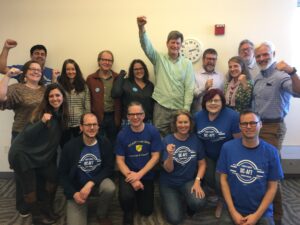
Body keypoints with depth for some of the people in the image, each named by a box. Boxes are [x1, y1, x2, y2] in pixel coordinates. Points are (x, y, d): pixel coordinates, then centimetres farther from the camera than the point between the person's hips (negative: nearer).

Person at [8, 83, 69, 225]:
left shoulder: (62, 114, 0)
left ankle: (46, 208, 25)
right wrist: (42, 122, -38)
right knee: (30, 186, 1)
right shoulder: (40, 112, -18)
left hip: (42, 154, 6)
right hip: (22, 154, -6)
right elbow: (27, 134, -25)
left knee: (53, 177, 1)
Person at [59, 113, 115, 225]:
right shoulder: (70, 146, -13)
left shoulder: (105, 143, -11)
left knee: (110, 188, -32)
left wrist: (91, 183, -23)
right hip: (76, 188, -1)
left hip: (97, 182, 1)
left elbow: (109, 168, -11)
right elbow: (62, 174, -5)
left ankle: (102, 216, 0)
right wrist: (73, 193, -15)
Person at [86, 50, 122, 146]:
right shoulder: (91, 78, 1)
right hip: (97, 117, -1)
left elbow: (120, 98, 0)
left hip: (113, 117, 1)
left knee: (113, 144, 13)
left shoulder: (117, 78, 4)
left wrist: (119, 118, -5)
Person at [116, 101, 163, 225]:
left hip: (147, 174, 1)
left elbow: (155, 157, -11)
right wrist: (131, 178, -20)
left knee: (146, 211, 7)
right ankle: (128, 213, 7)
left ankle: (139, 195, 41)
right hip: (128, 174, -1)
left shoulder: (153, 131, -12)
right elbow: (120, 160, -8)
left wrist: (139, 174, -19)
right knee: (126, 197, -31)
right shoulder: (122, 134, -13)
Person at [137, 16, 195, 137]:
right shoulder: (159, 59, 2)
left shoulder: (187, 63, 3)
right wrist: (141, 28, -33)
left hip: (179, 108, 1)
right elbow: (146, 46, -15)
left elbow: (189, 88, 0)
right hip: (161, 106, -1)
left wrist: (186, 109, -6)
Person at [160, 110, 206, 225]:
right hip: (169, 183, -1)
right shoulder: (168, 140, -13)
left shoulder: (195, 139, -8)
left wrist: (197, 182, -14)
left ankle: (190, 207, 9)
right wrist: (170, 155, -34)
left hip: (189, 181, 1)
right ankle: (175, 200, 23)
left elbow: (202, 164, 0)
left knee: (198, 202, -28)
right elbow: (168, 169, -14)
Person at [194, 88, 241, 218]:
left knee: (220, 179, -15)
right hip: (208, 155, 5)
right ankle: (222, 194, 40)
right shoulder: (198, 116, -8)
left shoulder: (232, 116, -24)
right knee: (208, 178, 3)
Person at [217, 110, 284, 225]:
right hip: (233, 209, 0)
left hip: (262, 211, 0)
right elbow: (224, 180, -5)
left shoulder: (271, 152, -10)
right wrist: (233, 212, -8)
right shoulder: (227, 147, -11)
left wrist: (257, 215, -10)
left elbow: (272, 187, -4)